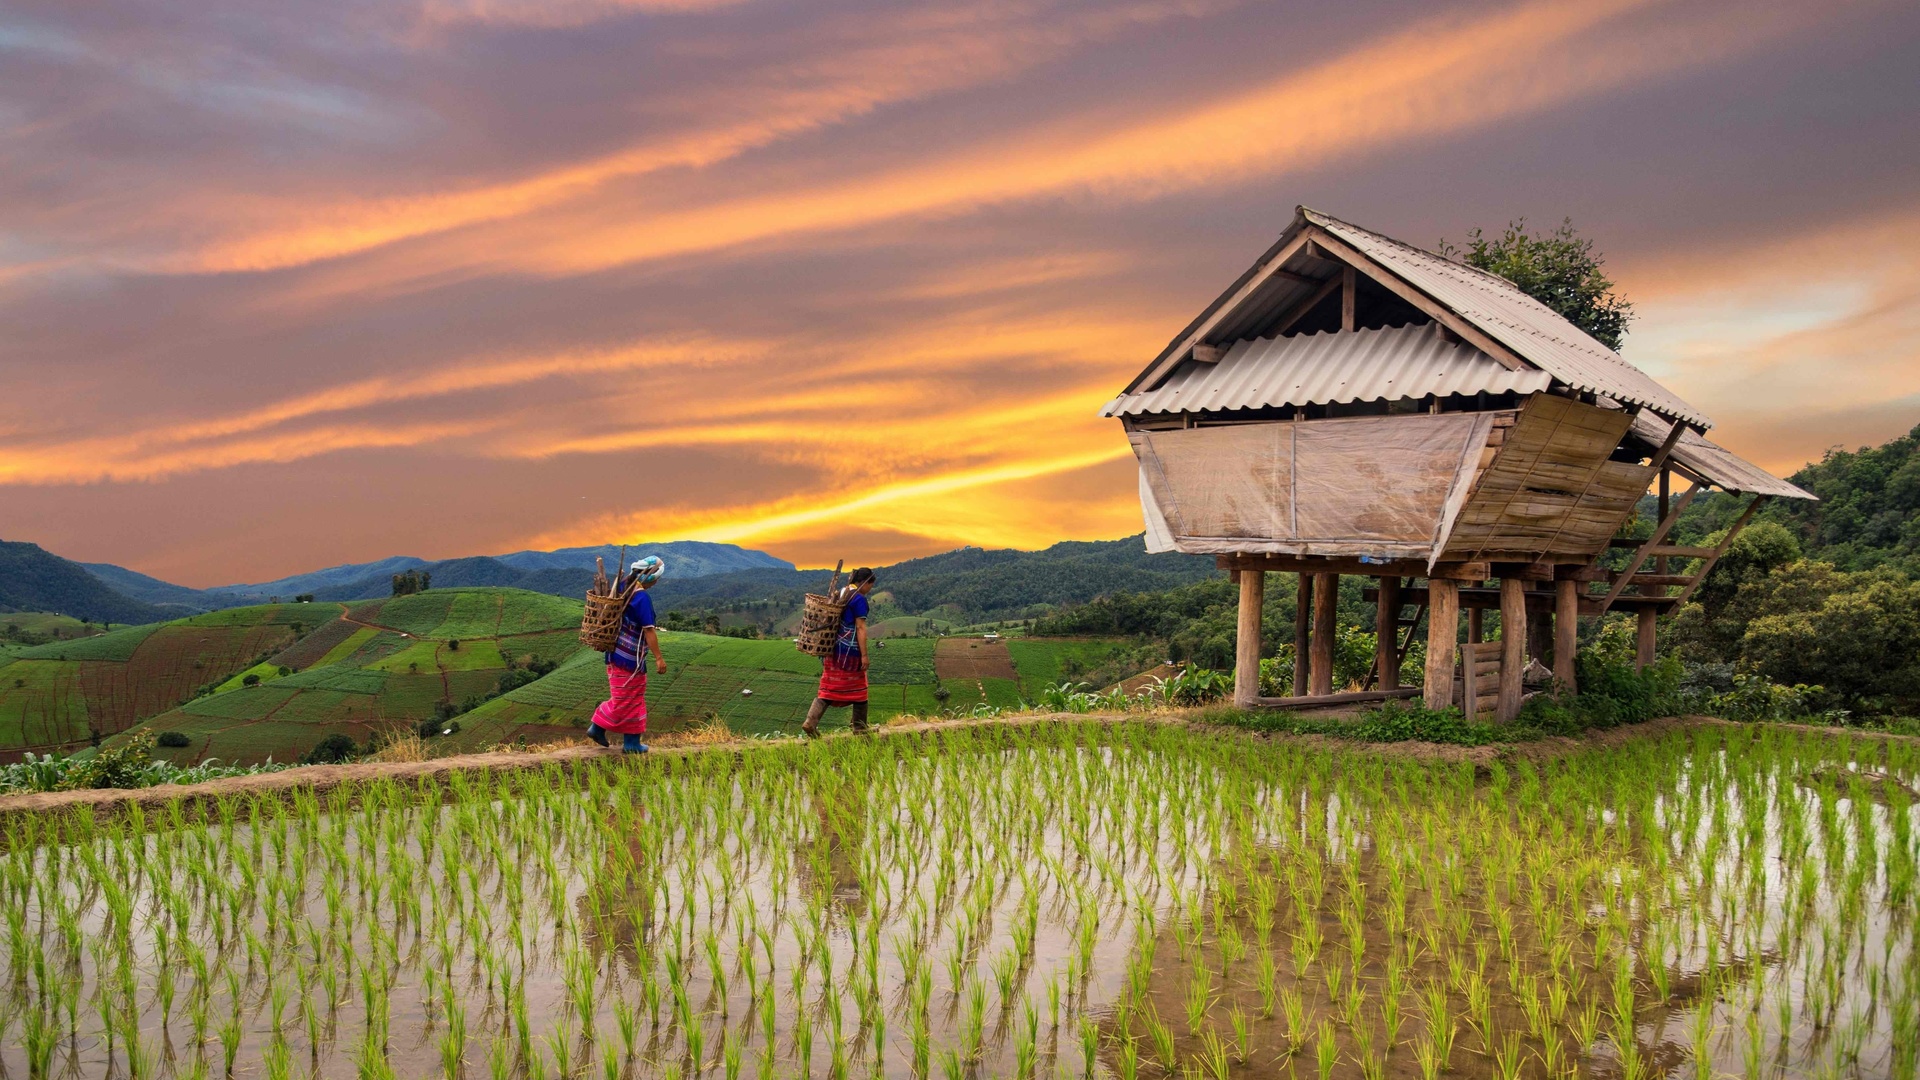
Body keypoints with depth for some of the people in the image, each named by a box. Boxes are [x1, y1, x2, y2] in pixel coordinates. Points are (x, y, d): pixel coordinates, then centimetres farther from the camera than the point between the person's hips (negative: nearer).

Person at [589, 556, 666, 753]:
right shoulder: (642, 598, -20)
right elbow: (649, 630, -21)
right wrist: (659, 658, -17)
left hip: (616, 653, 9)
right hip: (630, 658, -9)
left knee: (634, 698, 16)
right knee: (624, 699, 4)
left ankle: (632, 742, 19)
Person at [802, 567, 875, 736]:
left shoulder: (840, 594, 12)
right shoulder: (859, 599, -13)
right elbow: (860, 628, -16)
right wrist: (864, 655, -16)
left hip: (834, 648, 7)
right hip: (850, 651, -7)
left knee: (829, 689, 7)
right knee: (857, 689, 7)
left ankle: (810, 722, -7)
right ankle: (860, 727, 17)